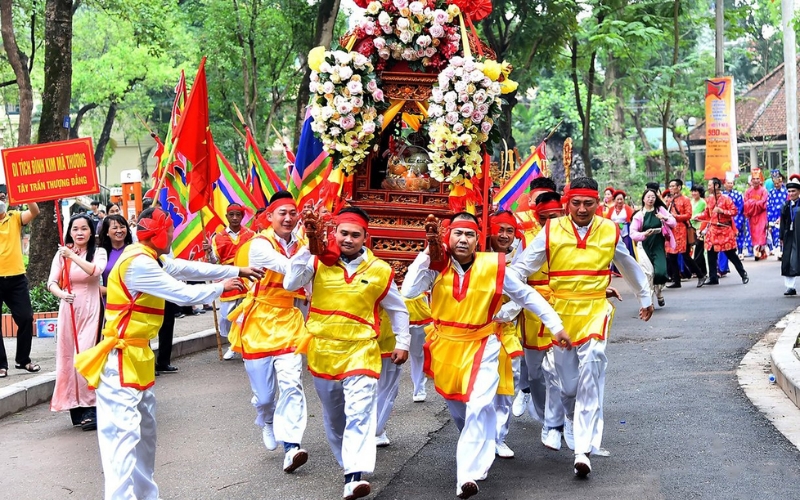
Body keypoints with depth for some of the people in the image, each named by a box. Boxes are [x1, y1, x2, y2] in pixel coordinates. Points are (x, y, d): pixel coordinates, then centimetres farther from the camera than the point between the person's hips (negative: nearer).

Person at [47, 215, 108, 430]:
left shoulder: (98, 252, 2)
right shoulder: (61, 254, 7)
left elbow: (95, 270, -19)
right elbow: (52, 282, -3)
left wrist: (73, 256, -25)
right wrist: (62, 294, -23)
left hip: (90, 310, -3)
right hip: (68, 310, 3)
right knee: (68, 358, 3)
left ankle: (90, 409, -10)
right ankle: (75, 406, 13)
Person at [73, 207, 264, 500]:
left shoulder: (149, 260, 10)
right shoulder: (138, 264, -20)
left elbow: (191, 268, 17)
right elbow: (183, 294, -17)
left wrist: (236, 272, 20)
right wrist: (220, 287, -1)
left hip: (137, 357, 10)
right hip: (120, 359, -10)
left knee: (145, 433, 16)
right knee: (124, 435, -13)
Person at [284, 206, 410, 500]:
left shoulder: (379, 271, -1)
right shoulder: (319, 261, -2)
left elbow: (398, 309, 12)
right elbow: (290, 284, -17)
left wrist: (402, 343, 7)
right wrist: (308, 248, -20)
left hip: (360, 351, -2)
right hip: (322, 350, 2)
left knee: (359, 413, -18)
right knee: (333, 415, 16)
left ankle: (355, 476, -25)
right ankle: (348, 462, 36)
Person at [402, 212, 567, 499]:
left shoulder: (493, 267, -12)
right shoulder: (437, 266, -9)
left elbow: (528, 296, -1)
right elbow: (409, 291, -23)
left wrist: (556, 326, -1)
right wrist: (426, 254, -24)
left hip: (481, 346, -3)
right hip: (446, 346, 3)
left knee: (479, 406, -23)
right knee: (456, 407, 21)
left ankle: (468, 475, -24)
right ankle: (478, 451, 50)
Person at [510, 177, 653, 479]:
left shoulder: (610, 232, 2)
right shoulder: (551, 231, -3)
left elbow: (630, 268, 19)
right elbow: (521, 268, -3)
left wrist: (645, 298, 31)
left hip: (594, 311, -1)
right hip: (560, 312, 1)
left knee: (590, 377, -14)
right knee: (567, 381, 9)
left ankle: (584, 450, -14)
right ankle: (577, 420, 42)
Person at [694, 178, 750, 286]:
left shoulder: (726, 199, -9)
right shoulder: (709, 199, 8)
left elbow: (734, 211, -10)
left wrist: (722, 211, -20)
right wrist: (698, 217, 1)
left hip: (725, 230, -5)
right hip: (713, 230, 5)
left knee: (731, 254, -2)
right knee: (711, 254, 3)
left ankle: (743, 275, 11)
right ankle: (713, 278, 11)